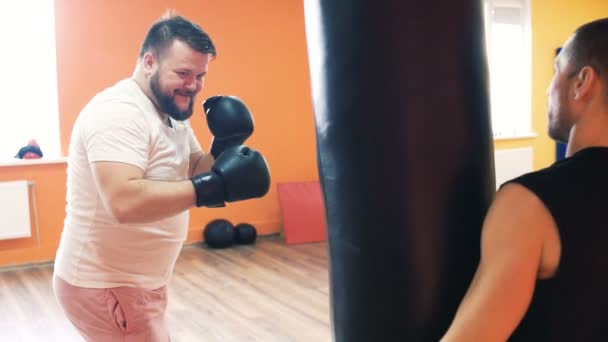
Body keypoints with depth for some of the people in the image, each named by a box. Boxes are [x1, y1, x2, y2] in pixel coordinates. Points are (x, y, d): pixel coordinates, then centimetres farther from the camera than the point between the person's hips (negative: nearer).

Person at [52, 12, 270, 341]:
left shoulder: (171, 111, 6)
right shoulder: (119, 112, -24)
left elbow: (193, 173, 8)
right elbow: (124, 202, -37)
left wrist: (224, 148, -10)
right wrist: (216, 186, -38)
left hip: (137, 281, 10)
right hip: (105, 286, -10)